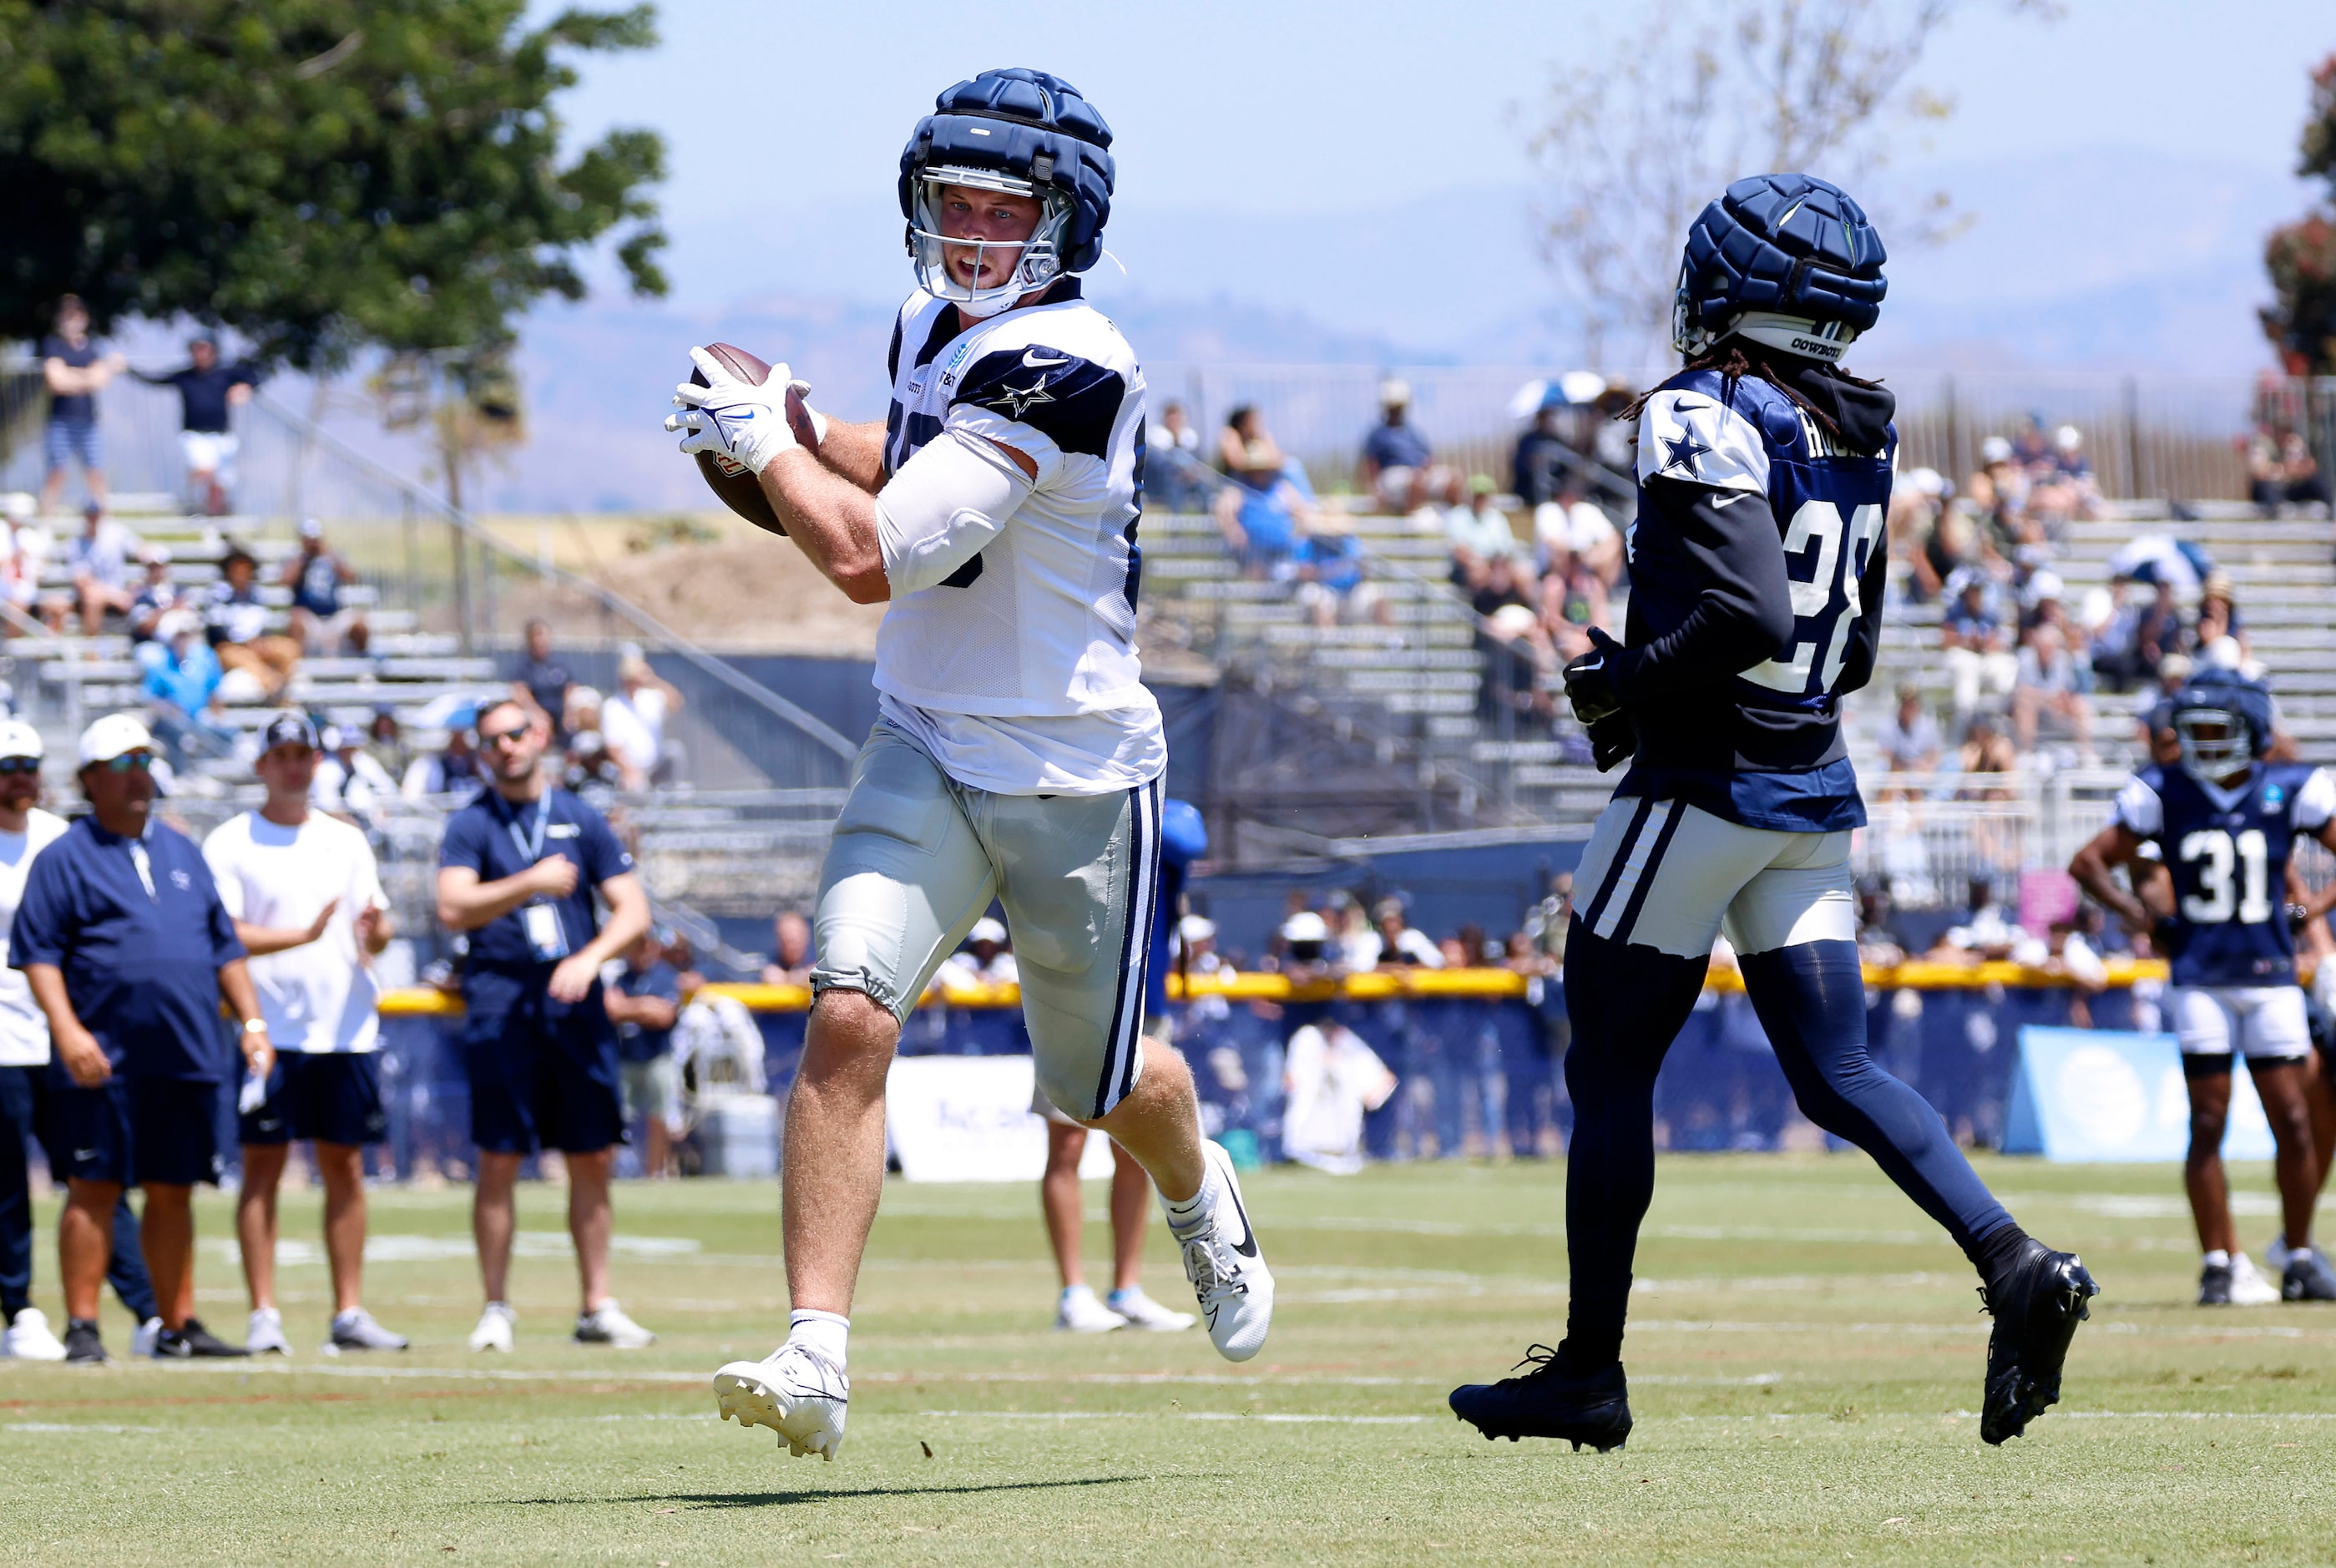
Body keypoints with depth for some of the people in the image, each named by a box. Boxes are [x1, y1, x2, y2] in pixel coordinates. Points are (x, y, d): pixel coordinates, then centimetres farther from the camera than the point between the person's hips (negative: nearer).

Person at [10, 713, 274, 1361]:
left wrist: (252, 1022, 11)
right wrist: (67, 1030, -18)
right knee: (95, 1188, -5)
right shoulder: (65, 858, 1)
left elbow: (224, 945, 21)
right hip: (105, 1062, -5)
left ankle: (178, 1325, 15)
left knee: (173, 1191, 9)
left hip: (187, 1058, 5)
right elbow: (37, 951, -6)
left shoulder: (182, 852, 18)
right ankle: (82, 1327, -3)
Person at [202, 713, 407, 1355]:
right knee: (262, 1168, -4)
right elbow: (220, 935, -9)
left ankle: (349, 1313, 8)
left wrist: (376, 930, -11)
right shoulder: (229, 843, 0)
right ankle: (264, 1315, -3)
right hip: (267, 1030, -4)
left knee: (345, 1167, 5)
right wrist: (301, 935, -22)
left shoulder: (347, 842, 15)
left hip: (347, 1029, 4)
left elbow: (377, 926, 13)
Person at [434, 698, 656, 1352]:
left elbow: (633, 910, 7)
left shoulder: (580, 819, 11)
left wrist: (590, 958, -11)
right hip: (500, 998, -3)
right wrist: (531, 884, -21)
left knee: (593, 1157, 3)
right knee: (499, 1158, -6)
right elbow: (453, 908, -12)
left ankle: (598, 1308, 9)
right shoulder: (470, 825, 4)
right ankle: (496, 1309, 1)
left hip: (575, 1001, 3)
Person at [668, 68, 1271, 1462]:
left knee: (1103, 1087, 14)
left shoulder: (1065, 366, -24)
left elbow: (872, 557, -29)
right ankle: (817, 1357, -24)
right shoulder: (933, 328, 3)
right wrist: (809, 442, 6)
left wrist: (764, 438, -14)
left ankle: (1200, 1194, 51)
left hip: (1078, 782, -5)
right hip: (929, 754, 5)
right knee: (849, 1015, -19)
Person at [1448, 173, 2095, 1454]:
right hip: (1814, 791, 8)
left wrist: (1622, 682, -12)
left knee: (1609, 1069, 4)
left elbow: (1748, 618, -26)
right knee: (1837, 1071, 6)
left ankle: (1589, 1370, 9)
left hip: (1703, 784, -8)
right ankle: (2015, 1264, -13)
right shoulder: (1860, 439, 10)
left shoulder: (1706, 421, -16)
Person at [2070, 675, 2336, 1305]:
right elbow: (2089, 862, 6)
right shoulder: (2164, 794, 1)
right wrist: (2139, 911, -6)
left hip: (2271, 978, 0)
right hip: (2201, 980, 0)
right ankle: (2219, 1263, 5)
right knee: (2207, 1123, -3)